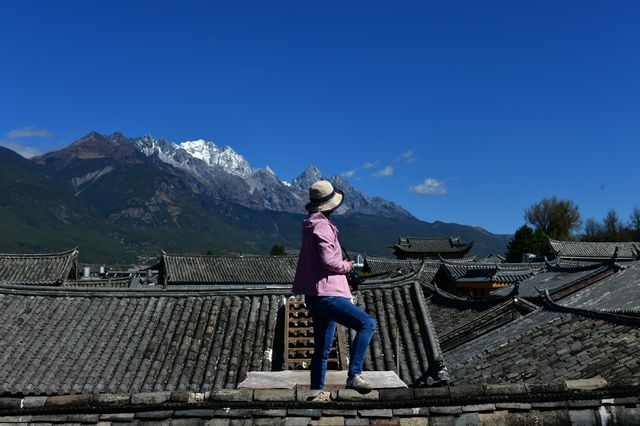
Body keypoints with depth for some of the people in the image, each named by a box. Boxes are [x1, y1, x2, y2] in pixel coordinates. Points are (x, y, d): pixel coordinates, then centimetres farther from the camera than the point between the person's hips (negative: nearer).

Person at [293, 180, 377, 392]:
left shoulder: (310, 225, 18)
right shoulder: (322, 227, -13)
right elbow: (328, 261, -21)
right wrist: (346, 266, -3)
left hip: (316, 296, 11)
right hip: (326, 295, -11)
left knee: (322, 349, 15)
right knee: (367, 324, -15)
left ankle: (316, 390, 19)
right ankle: (354, 376, -18)